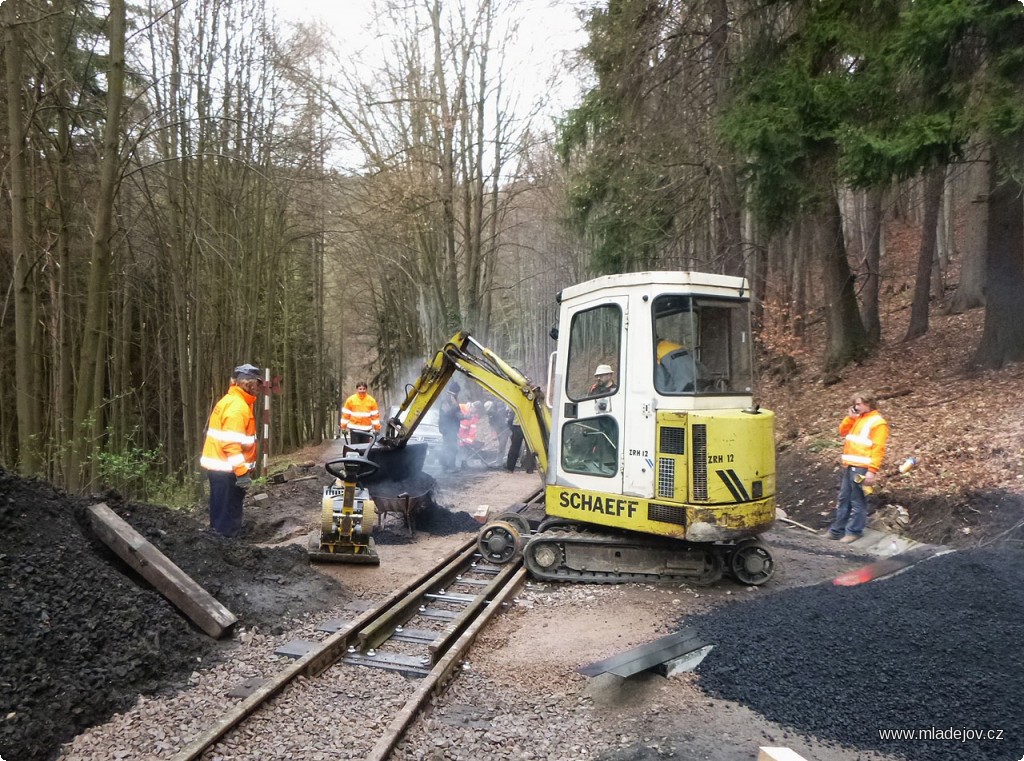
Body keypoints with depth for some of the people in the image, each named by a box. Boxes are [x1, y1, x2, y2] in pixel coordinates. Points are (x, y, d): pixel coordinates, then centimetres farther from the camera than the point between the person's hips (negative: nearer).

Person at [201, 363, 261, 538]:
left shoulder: (232, 401, 14)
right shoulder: (237, 406, -19)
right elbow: (231, 443, -26)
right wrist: (242, 472, -26)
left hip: (219, 466, 10)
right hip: (227, 470, -10)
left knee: (222, 512, 18)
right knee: (229, 515, -3)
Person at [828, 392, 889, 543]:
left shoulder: (878, 422, -11)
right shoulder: (858, 418, 15)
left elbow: (878, 449, -16)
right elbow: (843, 432, 19)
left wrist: (872, 470, -21)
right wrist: (850, 417, 4)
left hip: (862, 468, -8)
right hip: (849, 466, 8)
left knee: (857, 502, 0)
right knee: (844, 499, 13)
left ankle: (854, 531, 8)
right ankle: (837, 529, 20)